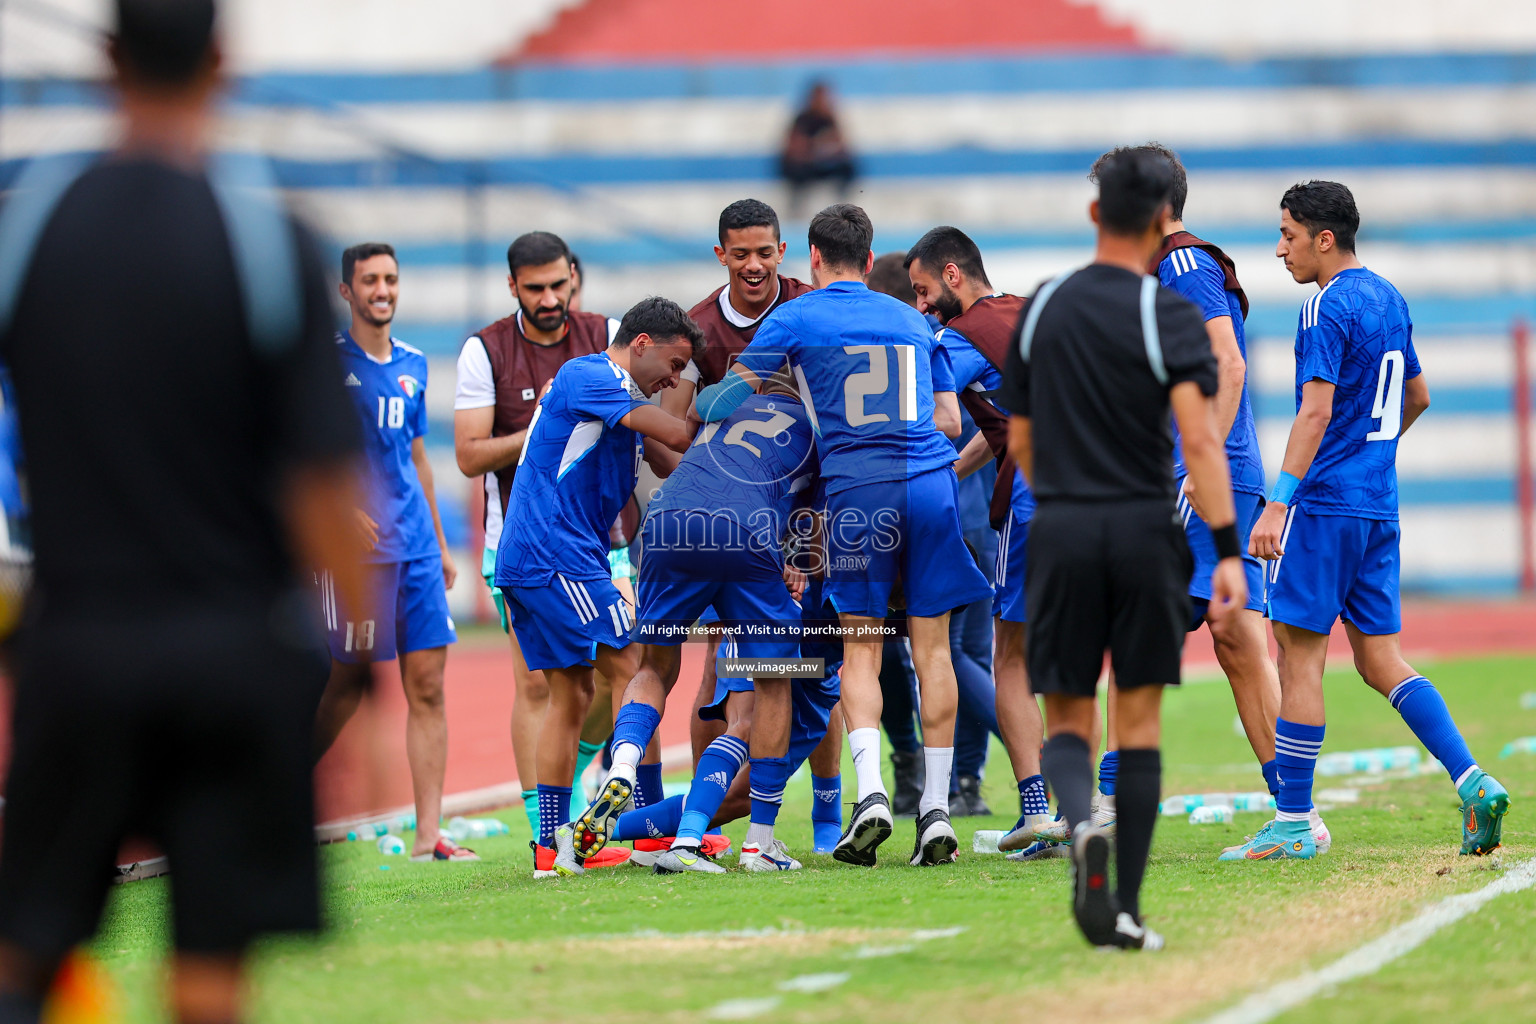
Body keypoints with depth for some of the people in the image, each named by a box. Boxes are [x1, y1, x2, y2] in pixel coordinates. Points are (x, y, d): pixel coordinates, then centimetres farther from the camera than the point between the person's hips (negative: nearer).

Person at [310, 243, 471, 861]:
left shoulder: (413, 365, 16)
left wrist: (440, 546, 22)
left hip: (415, 549, 6)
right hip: (356, 548, -6)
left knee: (427, 683, -2)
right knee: (352, 681, -3)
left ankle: (427, 835, -3)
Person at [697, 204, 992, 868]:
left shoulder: (796, 319, 9)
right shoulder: (911, 320, 21)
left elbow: (725, 400, 10)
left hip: (856, 486, -2)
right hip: (932, 480, 3)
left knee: (860, 649, 5)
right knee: (931, 647, 5)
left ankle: (871, 791, -15)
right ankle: (936, 809, 2)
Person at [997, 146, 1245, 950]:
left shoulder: (1043, 308, 6)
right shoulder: (1168, 313, -6)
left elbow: (1019, 441, 13)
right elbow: (1198, 437, -17)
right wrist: (1228, 550, -17)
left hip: (1060, 530, 2)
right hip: (1144, 526, -2)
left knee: (1066, 718, 8)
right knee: (1139, 719, 8)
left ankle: (1082, 828, -25)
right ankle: (1126, 912, 6)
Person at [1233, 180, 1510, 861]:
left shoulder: (1329, 309, -12)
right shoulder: (1388, 301, 15)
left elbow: (1316, 411, -21)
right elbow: (1417, 396, 27)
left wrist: (1278, 502, -25)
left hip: (1325, 505, -9)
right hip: (1379, 505, 9)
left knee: (1299, 655, -3)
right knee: (1380, 658, 9)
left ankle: (1293, 825, -2)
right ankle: (1473, 783, -4)